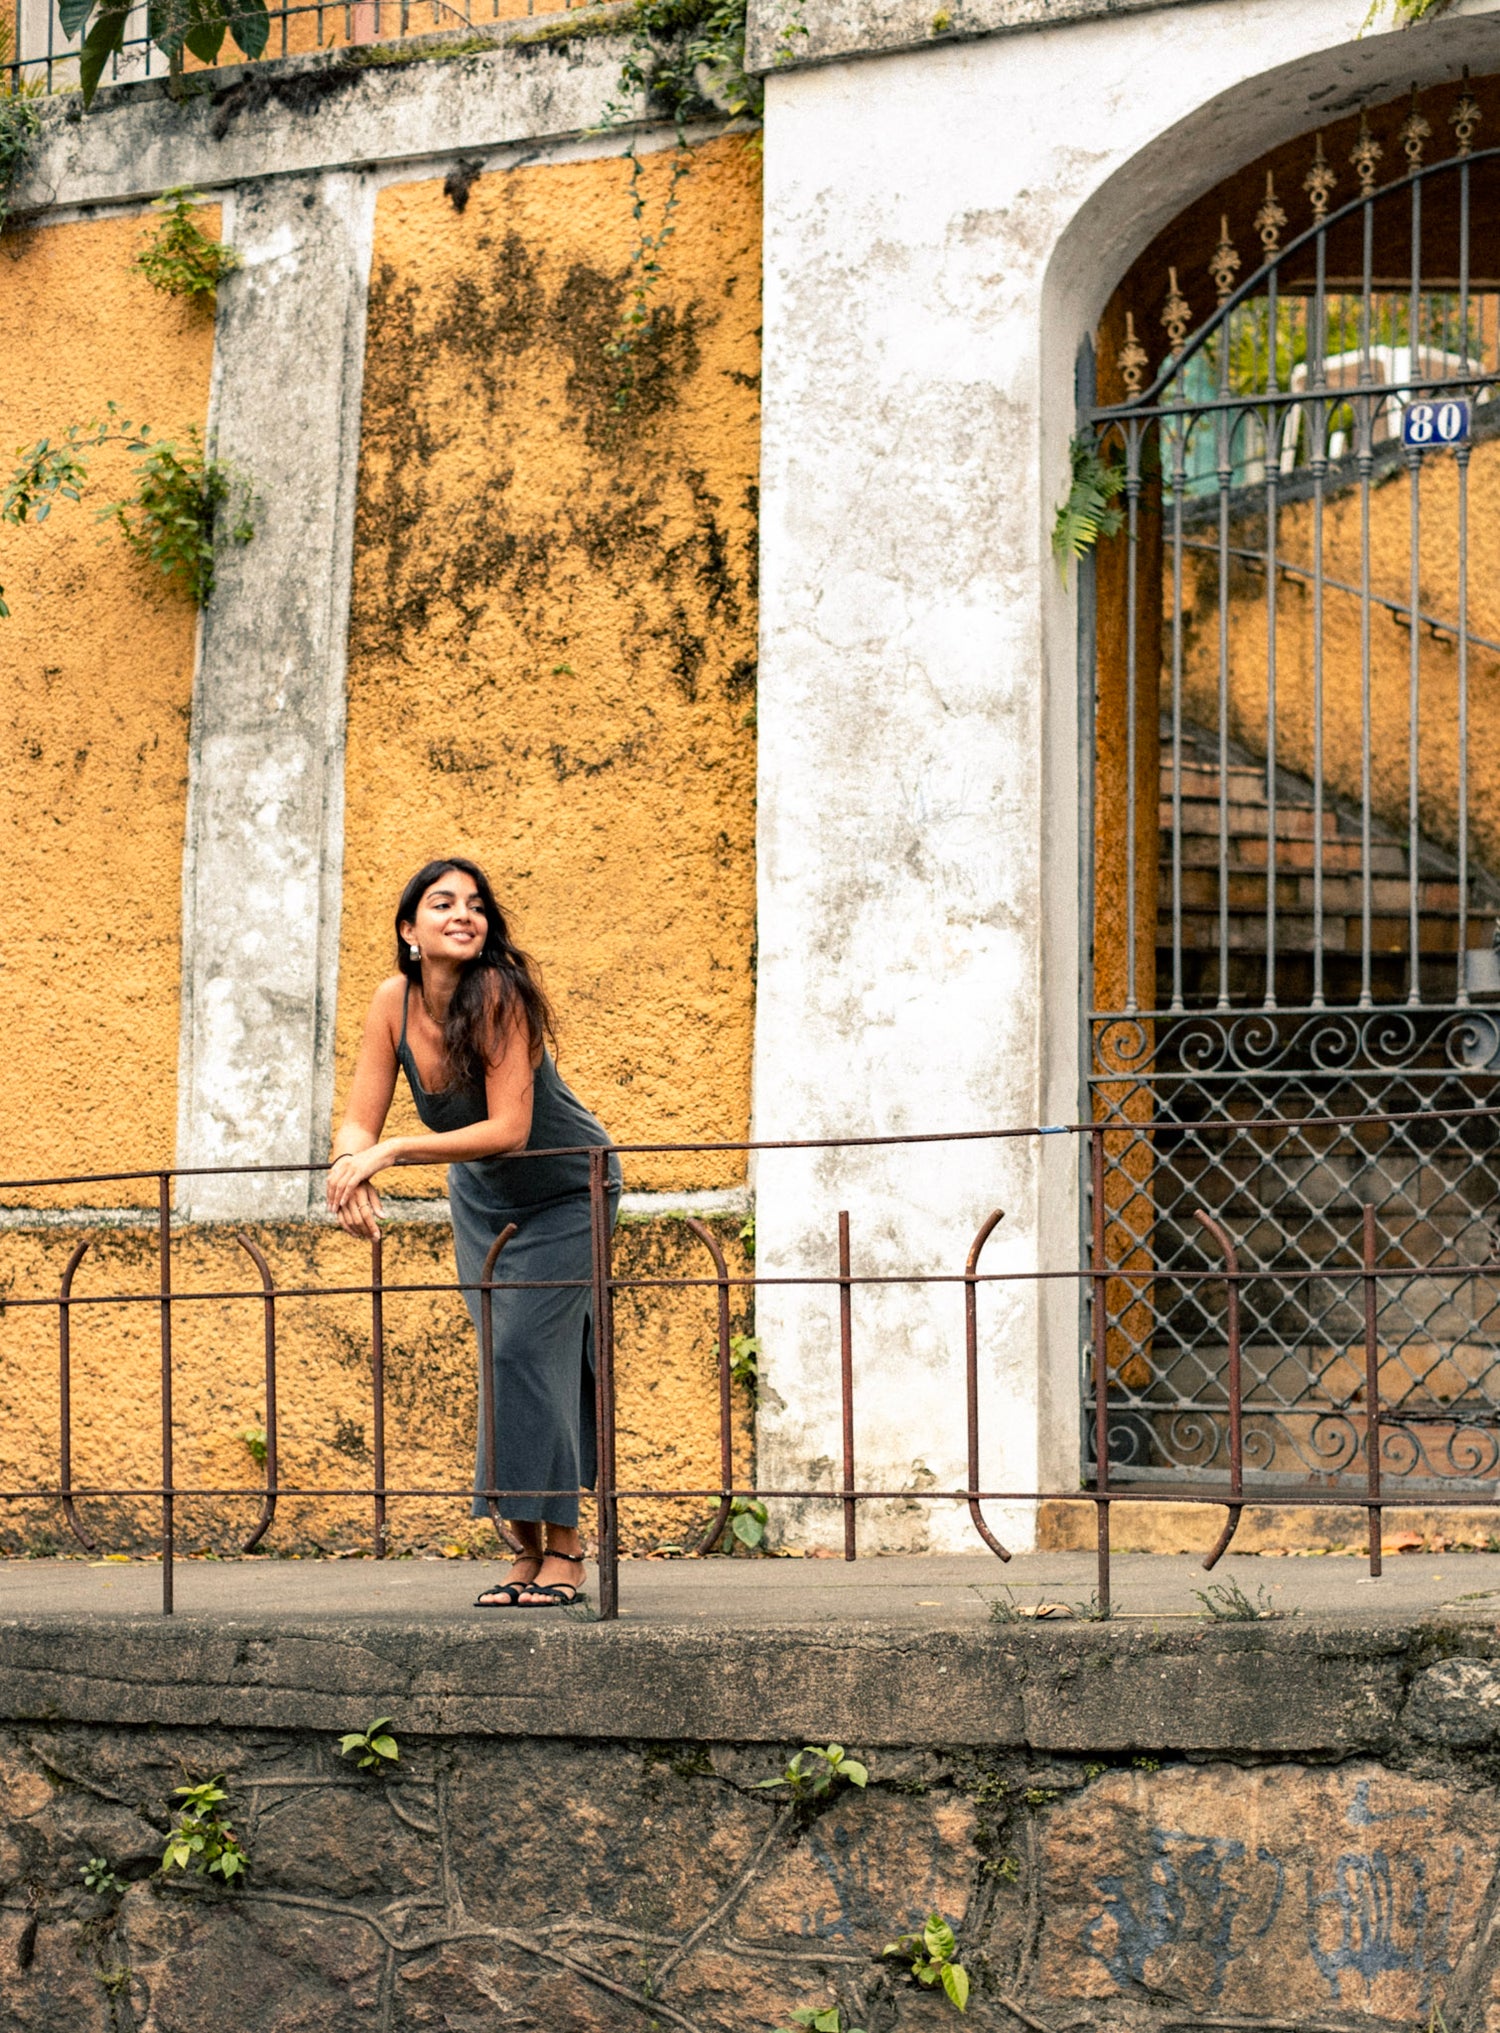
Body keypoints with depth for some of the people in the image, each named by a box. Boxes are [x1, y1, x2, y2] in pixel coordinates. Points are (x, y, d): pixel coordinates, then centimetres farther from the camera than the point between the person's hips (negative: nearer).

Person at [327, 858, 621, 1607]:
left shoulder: (499, 995, -31)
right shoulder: (394, 1001, -16)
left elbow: (509, 1128, -36)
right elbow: (360, 1122, -15)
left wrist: (393, 1150, -40)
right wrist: (351, 1164, -39)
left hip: (566, 1190, -5)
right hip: (482, 1199, 5)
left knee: (525, 1350, -15)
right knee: (507, 1362, 3)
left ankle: (563, 1548, -8)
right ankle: (530, 1548, 9)